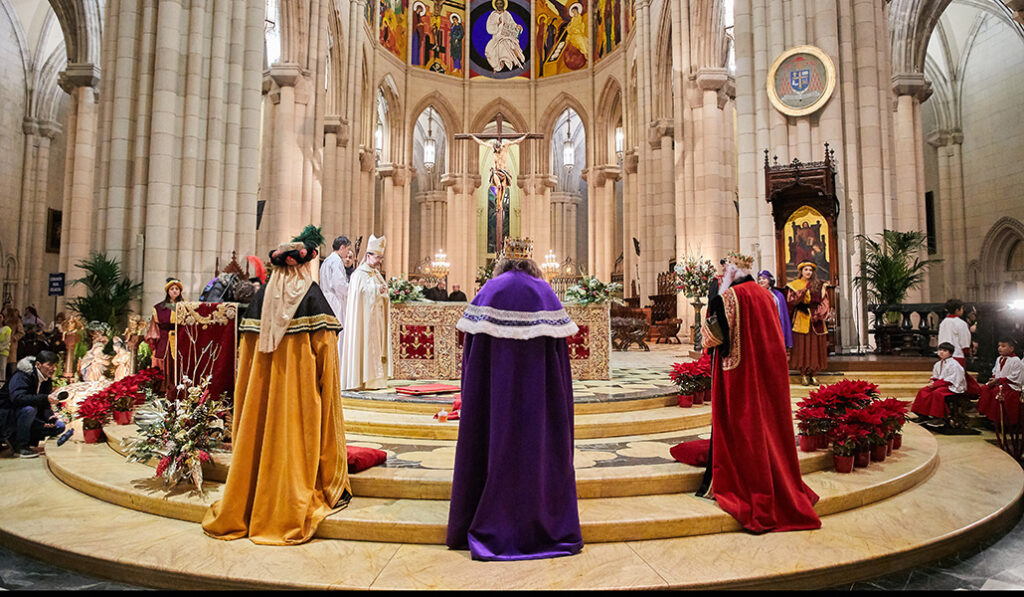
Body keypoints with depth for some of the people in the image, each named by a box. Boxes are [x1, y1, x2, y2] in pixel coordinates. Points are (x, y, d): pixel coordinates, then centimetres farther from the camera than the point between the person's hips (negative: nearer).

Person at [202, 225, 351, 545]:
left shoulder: (262, 295, 8)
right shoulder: (312, 294, -7)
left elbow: (248, 344, 9)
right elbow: (324, 345, -11)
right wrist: (326, 392, -5)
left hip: (263, 383, 5)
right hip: (299, 381, -5)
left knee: (262, 432, 13)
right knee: (296, 435, 2)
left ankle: (245, 505, 24)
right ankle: (291, 508, 9)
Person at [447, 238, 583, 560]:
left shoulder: (490, 290, 1)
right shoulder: (544, 290, 3)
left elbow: (475, 339, -3)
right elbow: (558, 340, -1)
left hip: (496, 384, 0)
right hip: (537, 385, 1)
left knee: (496, 441, 7)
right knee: (538, 441, 9)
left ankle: (493, 524, 14)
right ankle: (545, 518, 16)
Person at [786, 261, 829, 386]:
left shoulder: (819, 284, 11)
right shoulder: (795, 285, 7)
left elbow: (824, 301, 5)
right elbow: (791, 301, -6)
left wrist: (818, 313, -9)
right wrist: (802, 292, -20)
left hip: (816, 321, 2)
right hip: (801, 319, -2)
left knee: (815, 347, 2)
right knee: (802, 346, -3)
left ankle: (812, 374, 8)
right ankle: (805, 375, 1)